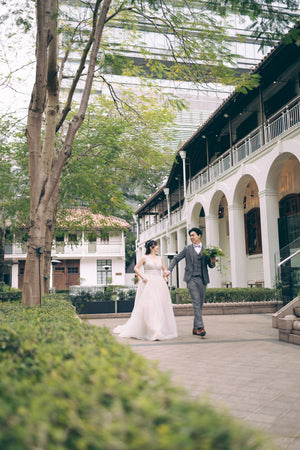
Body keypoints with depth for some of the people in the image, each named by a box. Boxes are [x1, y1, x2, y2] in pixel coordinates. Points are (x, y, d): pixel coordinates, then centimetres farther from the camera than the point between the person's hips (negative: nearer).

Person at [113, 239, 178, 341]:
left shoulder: (159, 258, 15)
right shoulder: (145, 258, 1)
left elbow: (165, 269, 23)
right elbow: (136, 268, 1)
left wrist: (165, 276, 5)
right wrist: (142, 277, -10)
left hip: (159, 284, 5)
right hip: (148, 284, -5)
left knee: (161, 306, 4)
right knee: (148, 306, -13)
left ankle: (161, 330, 15)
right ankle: (153, 331, -13)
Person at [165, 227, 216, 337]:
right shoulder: (187, 249, 9)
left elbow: (210, 265, 14)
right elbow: (176, 259, 10)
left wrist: (212, 262, -9)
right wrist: (169, 269, -4)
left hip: (202, 279, 3)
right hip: (191, 279, -2)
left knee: (200, 304, 5)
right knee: (196, 302, -15)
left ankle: (195, 328, 14)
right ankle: (200, 327, -21)